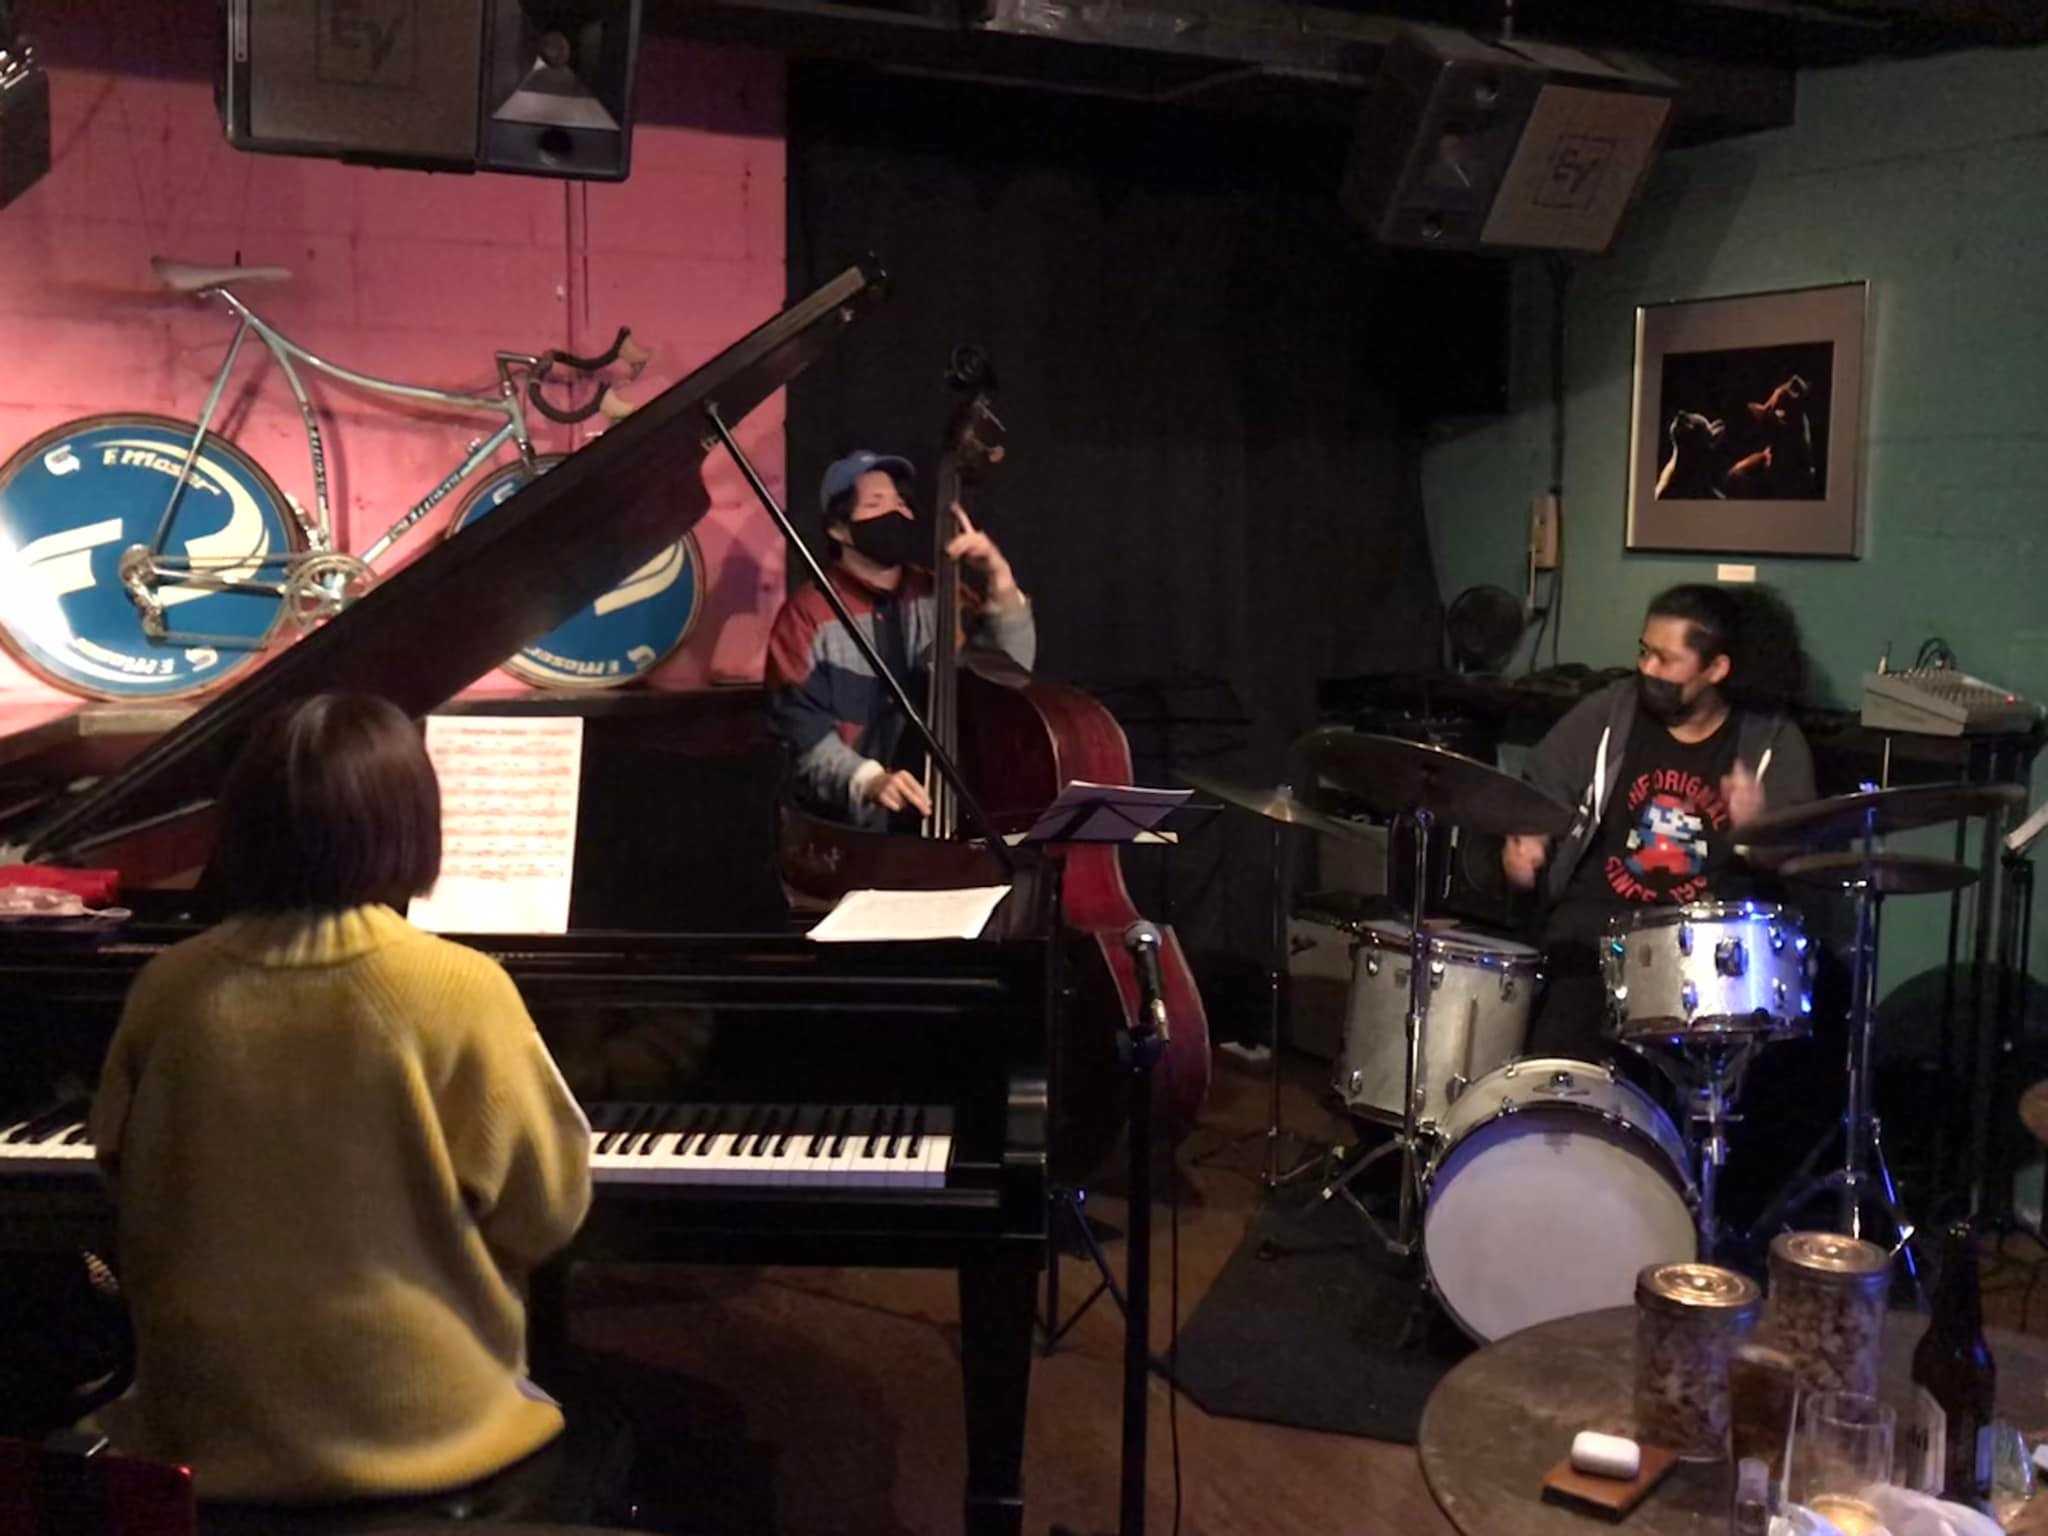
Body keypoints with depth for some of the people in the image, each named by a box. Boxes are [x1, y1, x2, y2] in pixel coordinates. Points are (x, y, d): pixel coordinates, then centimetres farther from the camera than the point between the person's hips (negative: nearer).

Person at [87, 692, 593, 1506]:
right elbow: (549, 1208, -9)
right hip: (417, 1424, -4)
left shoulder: (166, 989, -8)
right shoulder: (458, 990, -19)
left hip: (206, 1427, 4)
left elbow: (128, 1192, 8)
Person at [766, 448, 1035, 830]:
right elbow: (802, 730, -11)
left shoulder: (936, 598, 9)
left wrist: (1000, 581, -12)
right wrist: (866, 779, -27)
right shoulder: (808, 615, -4)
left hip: (936, 805, 3)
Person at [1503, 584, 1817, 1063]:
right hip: (1598, 917, 1)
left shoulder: (1774, 742, 2)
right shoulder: (1605, 714, 3)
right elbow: (1540, 792, 12)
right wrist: (1526, 840, -9)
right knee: (1557, 1057, -19)